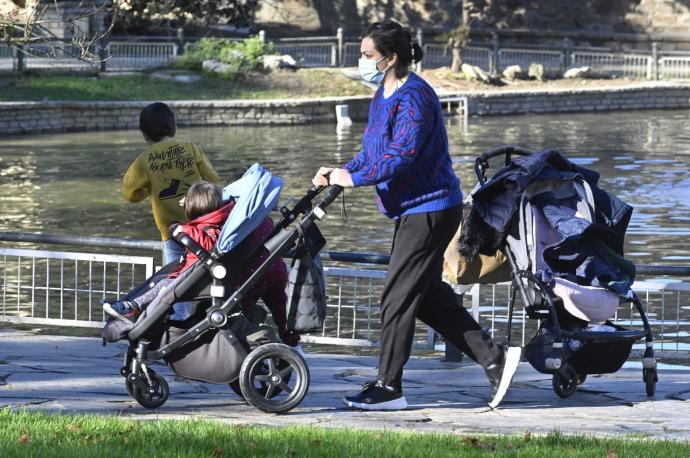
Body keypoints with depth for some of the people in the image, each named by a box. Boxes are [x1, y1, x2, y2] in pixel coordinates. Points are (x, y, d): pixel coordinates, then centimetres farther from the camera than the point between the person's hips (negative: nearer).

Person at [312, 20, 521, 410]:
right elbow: (372, 150, 14)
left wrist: (354, 178, -21)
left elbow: (401, 156, -26)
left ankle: (388, 387, 1)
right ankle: (494, 357, 16)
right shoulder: (383, 97, 13)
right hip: (413, 209, 10)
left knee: (398, 297, -6)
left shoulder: (414, 97, -19)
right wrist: (340, 172, -1)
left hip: (430, 209, -10)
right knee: (430, 297, 13)